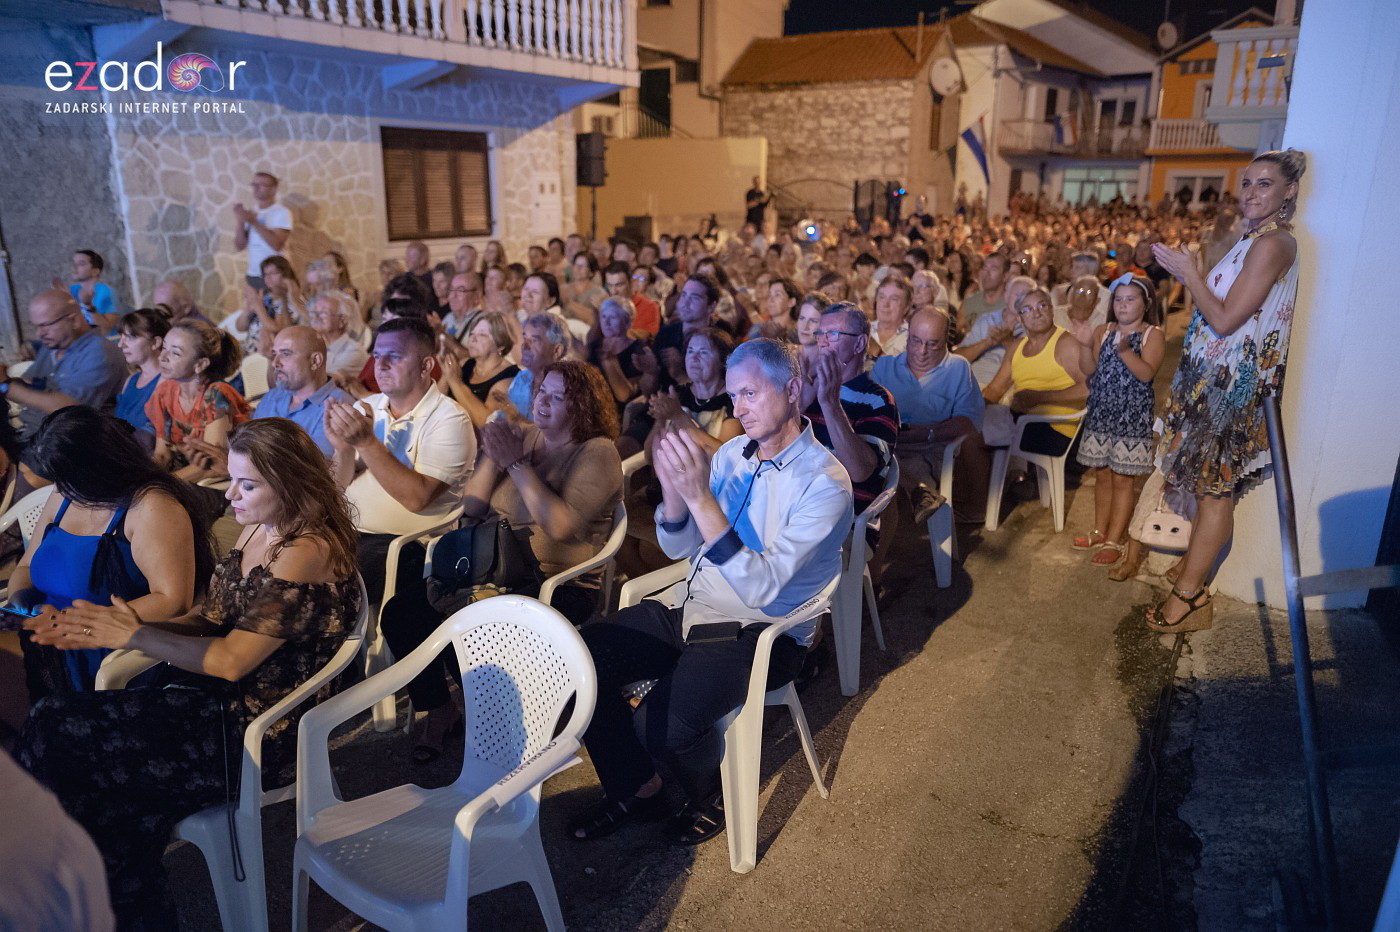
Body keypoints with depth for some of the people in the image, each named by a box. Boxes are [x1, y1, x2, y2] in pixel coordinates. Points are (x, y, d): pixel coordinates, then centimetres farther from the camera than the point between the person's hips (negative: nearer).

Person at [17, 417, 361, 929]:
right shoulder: (258, 530, 8)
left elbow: (229, 660, -21)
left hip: (253, 730, -8)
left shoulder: (304, 554, -21)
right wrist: (103, 630, -3)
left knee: (54, 734, -9)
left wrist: (132, 634, -9)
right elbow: (209, 621, 9)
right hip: (214, 700, 8)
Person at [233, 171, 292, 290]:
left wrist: (254, 222, -17)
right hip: (252, 275, 5)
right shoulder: (252, 213, 14)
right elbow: (240, 246, 9)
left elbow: (277, 244, -17)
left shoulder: (282, 213, -3)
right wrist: (240, 222, -4)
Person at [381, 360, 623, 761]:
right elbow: (473, 507, 10)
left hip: (558, 584, -6)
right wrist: (492, 456, -7)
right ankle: (437, 710, 9)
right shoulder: (522, 436, 12)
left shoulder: (597, 453, -6)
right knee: (400, 613, -9)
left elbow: (561, 525, -20)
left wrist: (517, 463, -17)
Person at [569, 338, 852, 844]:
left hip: (763, 632, -6)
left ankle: (711, 797, 9)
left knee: (662, 723, -28)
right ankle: (636, 788, 13)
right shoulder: (732, 453, 5)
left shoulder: (824, 482, -16)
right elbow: (679, 547, 6)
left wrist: (701, 497, -34)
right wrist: (674, 489, -16)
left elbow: (760, 586, -26)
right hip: (694, 609, 7)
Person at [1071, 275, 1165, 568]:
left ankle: (1115, 541, 5)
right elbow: (1089, 369, 1)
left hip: (1132, 415, -5)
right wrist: (1085, 343, -14)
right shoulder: (1103, 331, 9)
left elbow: (1147, 373, -16)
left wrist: (1125, 350, -29)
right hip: (1101, 412, 5)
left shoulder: (1152, 334, -3)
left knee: (1122, 478, -1)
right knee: (1102, 475, 12)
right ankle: (1100, 532, 25)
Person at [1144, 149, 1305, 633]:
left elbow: (1225, 320, -20)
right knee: (1210, 486, 15)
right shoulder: (1257, 240, 14)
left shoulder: (1272, 244, -17)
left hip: (1232, 384, -10)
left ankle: (1188, 596, 4)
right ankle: (1192, 578, 27)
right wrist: (1190, 274, 12)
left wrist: (1189, 273, -11)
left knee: (1214, 489, -3)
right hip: (1220, 379, 10)